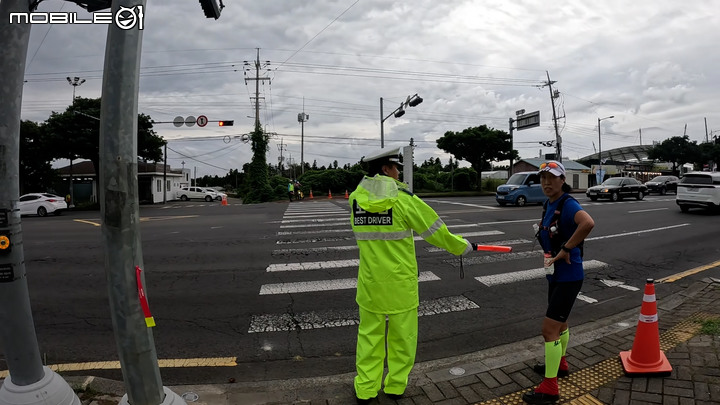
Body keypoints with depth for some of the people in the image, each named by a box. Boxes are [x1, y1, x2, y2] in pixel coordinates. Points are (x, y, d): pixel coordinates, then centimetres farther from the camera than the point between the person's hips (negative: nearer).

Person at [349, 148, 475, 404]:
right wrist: (463, 247, 7)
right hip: (400, 283, -3)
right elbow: (435, 230, -8)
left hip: (370, 282, 3)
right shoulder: (403, 199, -15)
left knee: (369, 335, 14)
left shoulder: (356, 199, -3)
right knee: (402, 335, 15)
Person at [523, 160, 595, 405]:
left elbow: (588, 223, -41)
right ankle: (560, 364, 47)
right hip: (555, 274, 9)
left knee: (549, 329, -6)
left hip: (568, 276, -9)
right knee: (559, 322, 25)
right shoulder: (549, 205, 5)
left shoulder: (568, 204, -20)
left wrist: (566, 249, -32)